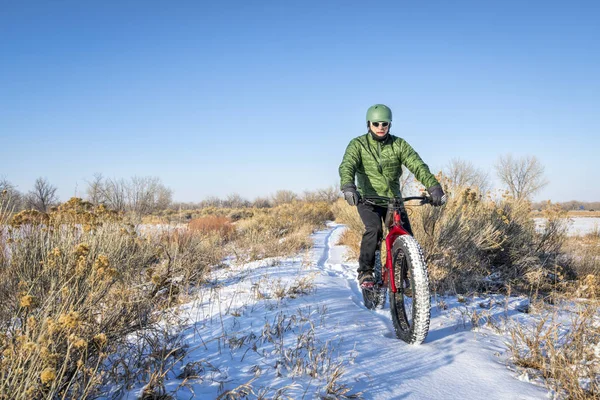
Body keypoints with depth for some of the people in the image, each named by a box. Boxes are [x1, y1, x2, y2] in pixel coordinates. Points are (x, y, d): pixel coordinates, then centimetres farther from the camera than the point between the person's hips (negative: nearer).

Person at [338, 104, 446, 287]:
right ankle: (365, 271, -8)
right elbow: (347, 166, -23)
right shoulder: (358, 144, -6)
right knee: (374, 230, -27)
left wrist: (434, 186, -31)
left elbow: (417, 165, -14)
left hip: (393, 199, 2)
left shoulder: (399, 144, -2)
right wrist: (348, 187, -45)